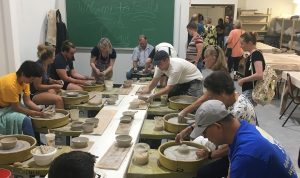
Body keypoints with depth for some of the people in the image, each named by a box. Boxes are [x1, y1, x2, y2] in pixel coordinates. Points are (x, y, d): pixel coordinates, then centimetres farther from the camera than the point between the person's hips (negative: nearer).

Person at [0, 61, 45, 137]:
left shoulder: (25, 80, -6)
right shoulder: (11, 84, -30)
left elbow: (27, 101, -4)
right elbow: (16, 107, -23)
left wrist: (41, 110, -17)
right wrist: (37, 113, -21)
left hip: (10, 106, 9)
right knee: (25, 120, -28)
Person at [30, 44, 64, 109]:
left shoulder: (46, 65, 6)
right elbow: (38, 86, -19)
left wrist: (55, 81, 6)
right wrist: (53, 86, -15)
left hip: (42, 91, 10)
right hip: (34, 95, -10)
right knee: (58, 99, -29)